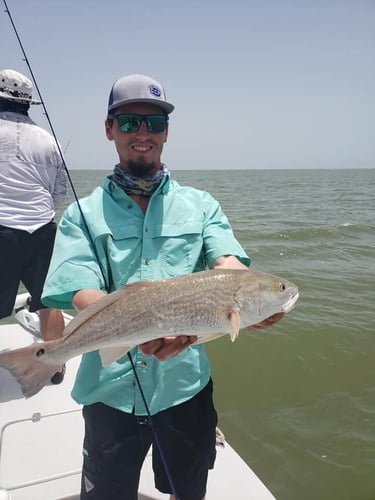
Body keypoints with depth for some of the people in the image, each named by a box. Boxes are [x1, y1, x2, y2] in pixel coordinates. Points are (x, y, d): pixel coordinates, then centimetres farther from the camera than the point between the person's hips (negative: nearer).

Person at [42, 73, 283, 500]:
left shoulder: (200, 205, 3)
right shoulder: (83, 215, -2)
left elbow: (228, 264, -13)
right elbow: (83, 295, -15)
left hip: (186, 387, 1)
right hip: (110, 391, -1)